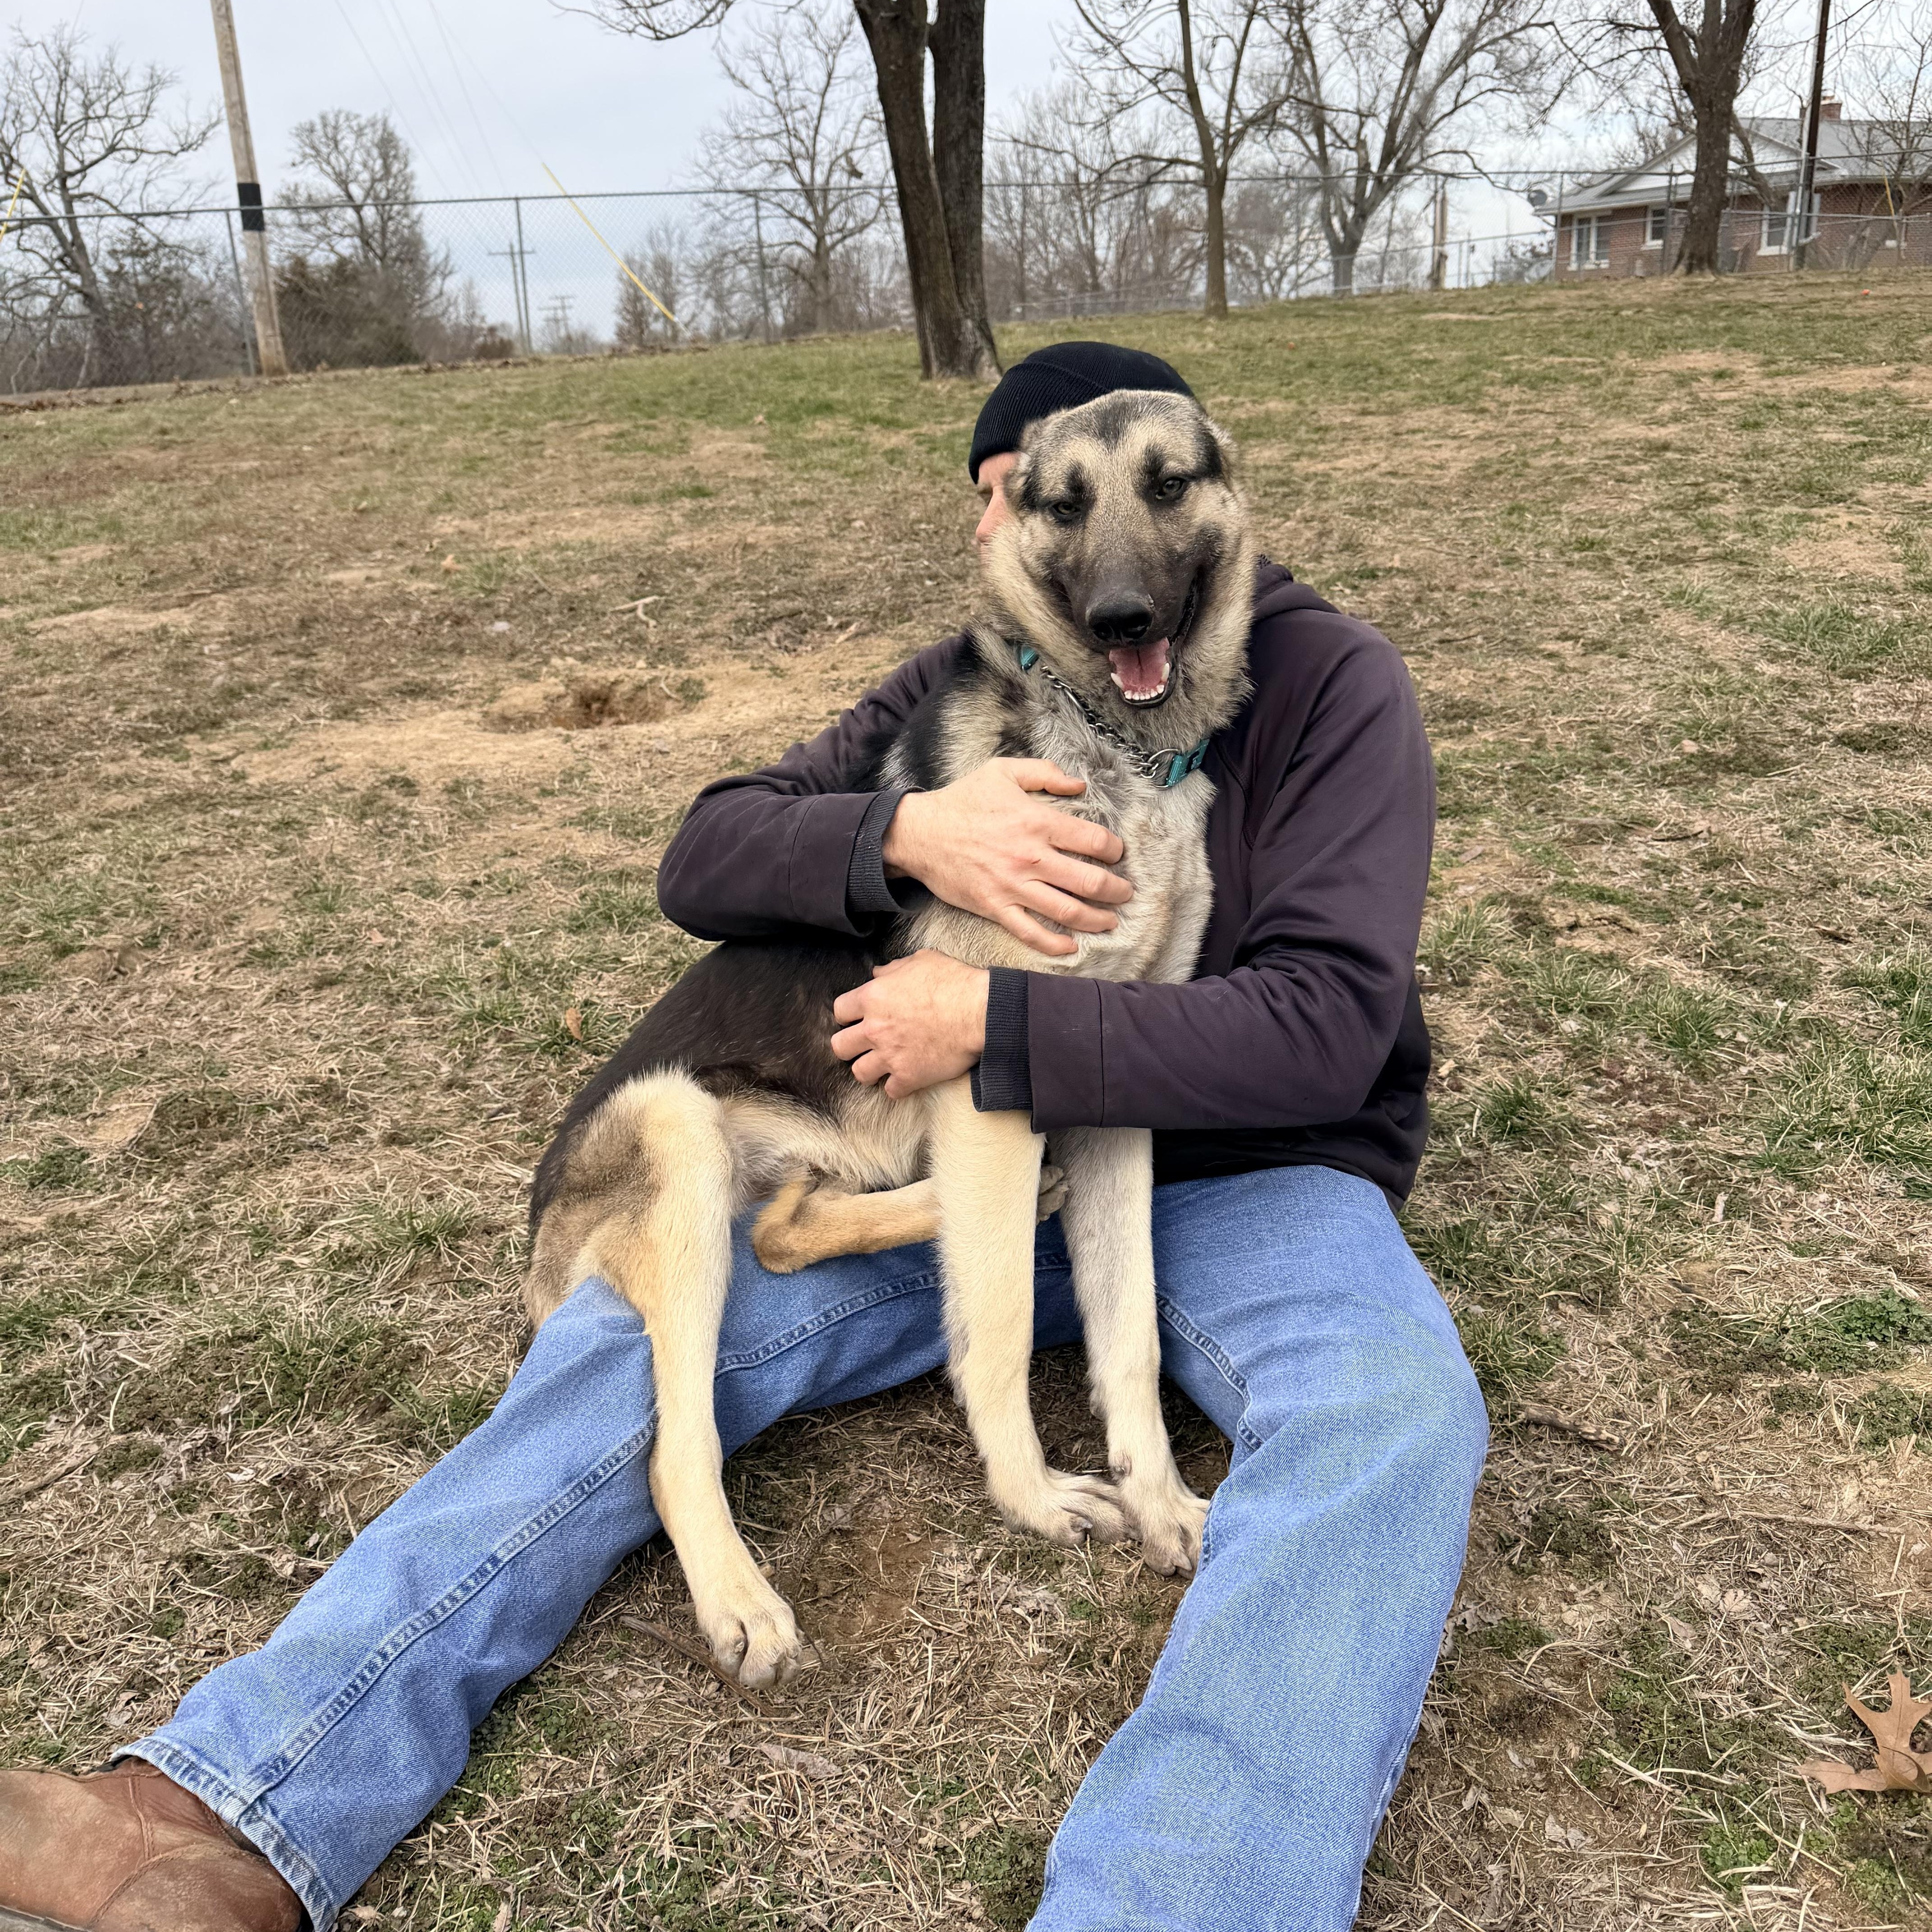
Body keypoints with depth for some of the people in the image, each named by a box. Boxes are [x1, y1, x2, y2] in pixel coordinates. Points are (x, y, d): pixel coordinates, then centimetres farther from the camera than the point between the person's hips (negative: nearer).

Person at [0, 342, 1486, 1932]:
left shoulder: (1329, 685, -9)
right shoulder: (965, 688, 2)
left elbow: (1326, 1022, -21)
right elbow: (703, 863, -8)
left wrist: (993, 1027, -25)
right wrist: (903, 833, -29)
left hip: (1245, 1173, -2)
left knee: (1389, 1413, -35)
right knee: (641, 1325, -15)